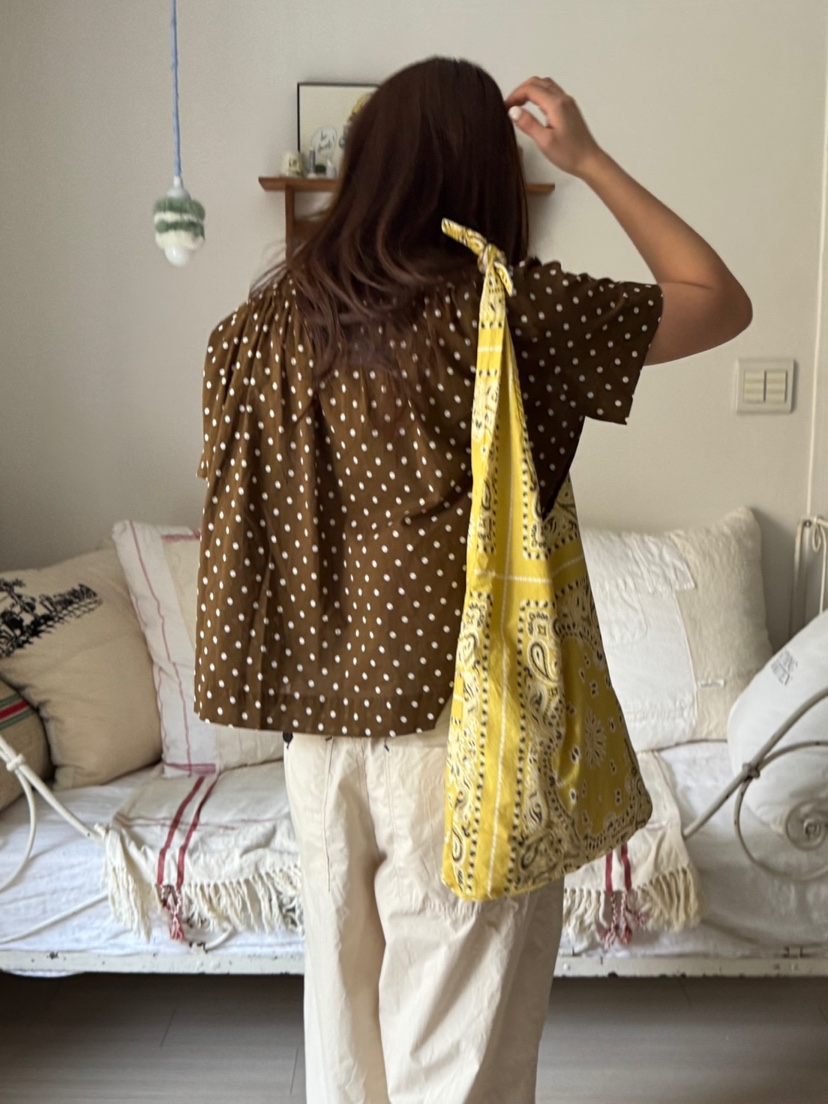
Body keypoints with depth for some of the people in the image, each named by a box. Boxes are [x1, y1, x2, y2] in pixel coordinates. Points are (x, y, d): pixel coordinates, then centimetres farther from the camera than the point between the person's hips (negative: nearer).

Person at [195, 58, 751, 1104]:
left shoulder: (264, 319, -1)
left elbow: (223, 483, 9)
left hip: (318, 720, 5)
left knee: (345, 995, 23)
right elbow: (723, 301, -4)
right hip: (460, 716, -5)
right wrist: (589, 159, 1)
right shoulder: (506, 309, -15)